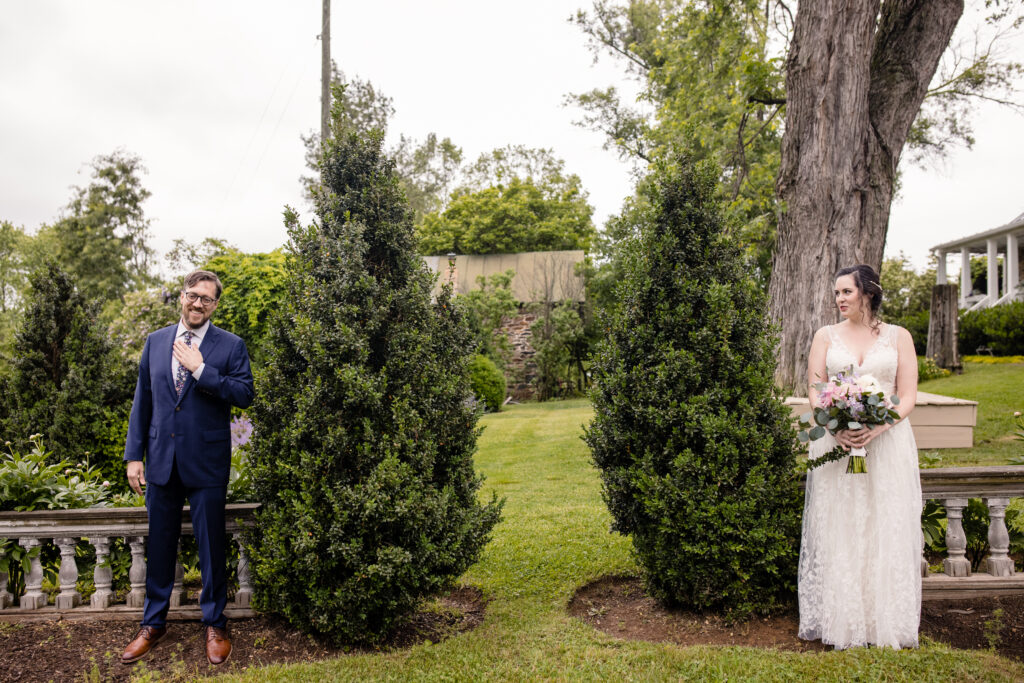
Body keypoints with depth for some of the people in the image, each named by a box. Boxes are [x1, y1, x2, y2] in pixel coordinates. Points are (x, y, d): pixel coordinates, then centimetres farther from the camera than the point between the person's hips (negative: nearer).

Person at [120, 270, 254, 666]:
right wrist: (134, 456, 5)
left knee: (211, 546, 6)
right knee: (160, 544, 14)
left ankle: (214, 624, 23)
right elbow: (142, 402, 9)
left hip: (207, 464, -3)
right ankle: (153, 623, 31)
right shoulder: (155, 342, 8)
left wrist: (200, 368, -20)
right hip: (161, 461, 3)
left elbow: (244, 395, -14)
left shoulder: (230, 346, -3)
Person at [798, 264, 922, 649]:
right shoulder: (826, 336, 9)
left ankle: (885, 622, 14)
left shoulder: (898, 337, 7)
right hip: (836, 444, 0)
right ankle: (840, 622, 9)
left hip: (886, 443, 0)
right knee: (836, 532, 1)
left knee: (885, 531, 2)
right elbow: (815, 391, 3)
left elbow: (908, 396, 1)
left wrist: (877, 427, -17)